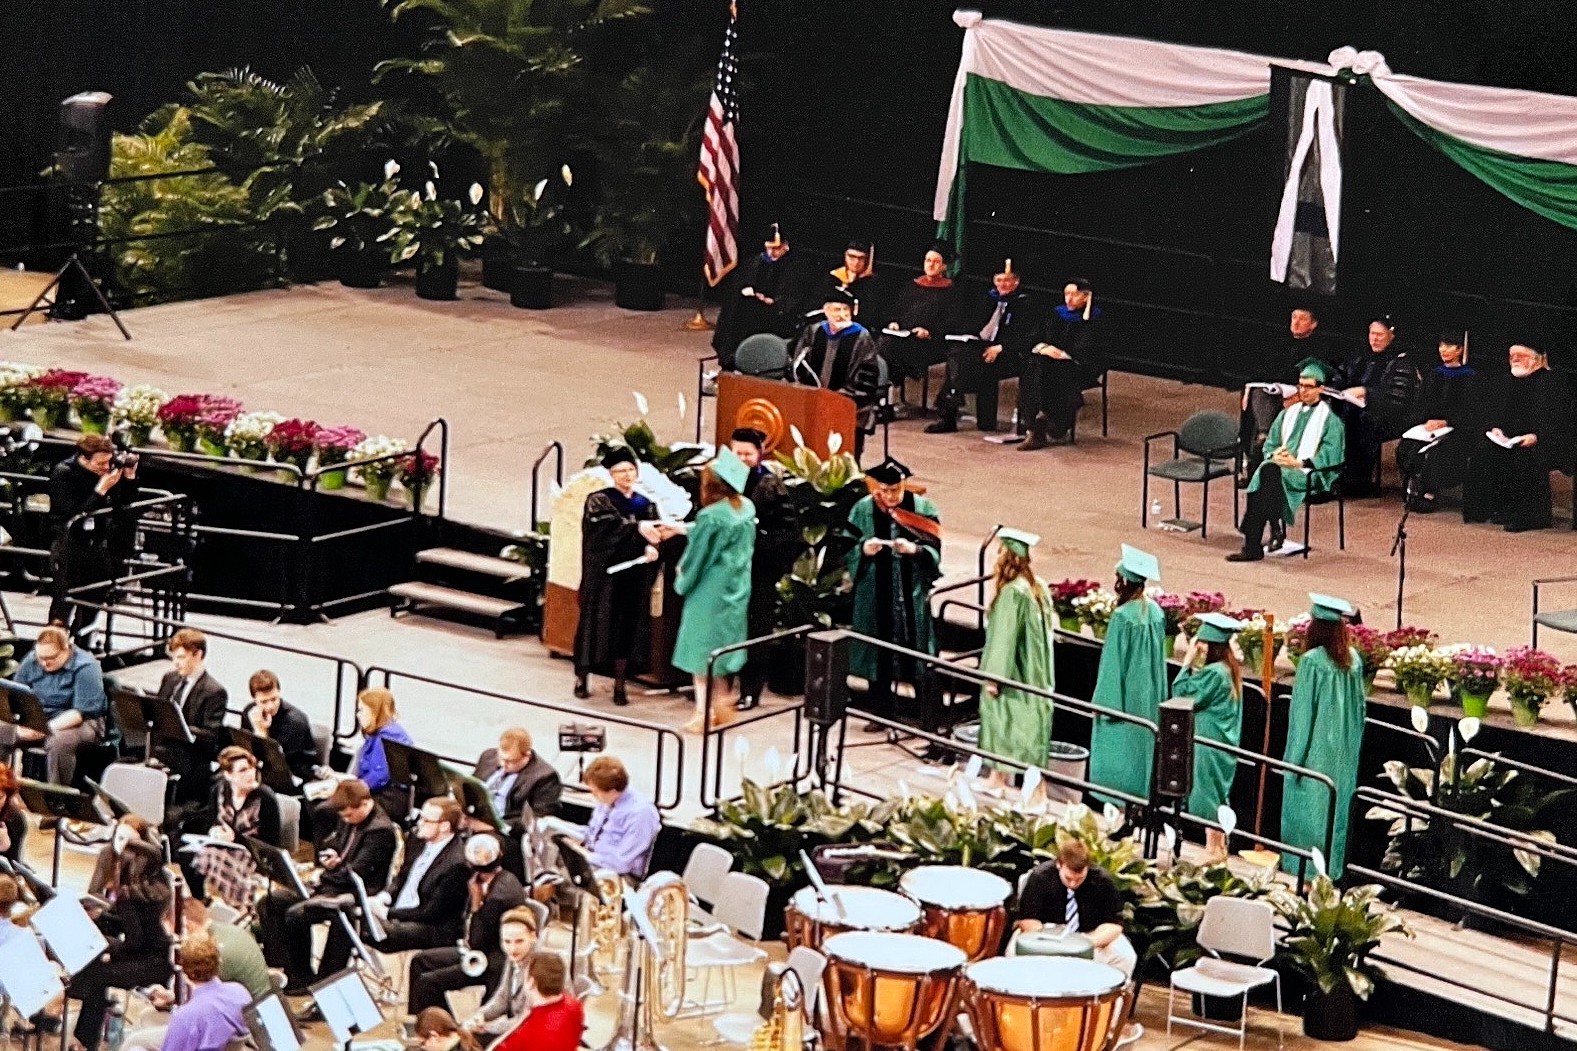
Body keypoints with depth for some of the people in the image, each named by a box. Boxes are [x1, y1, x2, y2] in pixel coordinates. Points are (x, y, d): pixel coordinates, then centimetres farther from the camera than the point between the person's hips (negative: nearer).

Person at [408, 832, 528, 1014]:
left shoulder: (499, 895, -28)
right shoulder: (502, 878, 2)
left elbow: (478, 943, -21)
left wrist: (476, 901, -20)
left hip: (495, 964, -11)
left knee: (426, 982, -15)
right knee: (420, 961, 13)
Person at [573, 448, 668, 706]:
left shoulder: (646, 505, 12)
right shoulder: (598, 501, -2)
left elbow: (654, 534, 5)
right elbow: (610, 524, -21)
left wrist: (651, 548, -19)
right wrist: (638, 528, -37)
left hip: (634, 576, 3)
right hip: (603, 575, -3)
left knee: (627, 626, 2)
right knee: (596, 622, -1)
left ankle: (619, 684, 7)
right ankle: (581, 679, 10)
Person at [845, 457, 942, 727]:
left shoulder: (922, 508, -3)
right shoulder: (863, 510, -1)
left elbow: (935, 552, -4)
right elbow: (847, 552, 1)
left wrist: (914, 549, -24)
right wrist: (864, 550, -20)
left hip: (912, 596, -1)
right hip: (875, 596, 1)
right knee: (879, 655, 5)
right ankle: (881, 711, 16)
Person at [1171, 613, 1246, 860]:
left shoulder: (1213, 672, -22)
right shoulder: (1229, 670, 8)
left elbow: (1181, 695, -16)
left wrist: (1188, 663, -12)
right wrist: (1192, 667, 8)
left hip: (1209, 744, -10)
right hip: (1224, 744, 10)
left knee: (1208, 799, -2)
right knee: (1218, 797, 15)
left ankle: (1213, 847, 3)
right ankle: (1219, 848, 21)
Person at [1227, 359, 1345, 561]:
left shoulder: (1330, 419, 6)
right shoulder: (1288, 414, 24)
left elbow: (1331, 455, -5)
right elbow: (1270, 444, 22)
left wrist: (1300, 463, -15)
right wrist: (1274, 455, -2)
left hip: (1311, 474, -5)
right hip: (1281, 466, 5)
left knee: (1270, 472, -35)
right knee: (1267, 469, -33)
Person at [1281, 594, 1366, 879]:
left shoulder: (1312, 661, -18)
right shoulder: (1354, 660, 0)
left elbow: (1303, 711, -15)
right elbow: (1360, 706, 7)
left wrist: (1295, 756, -9)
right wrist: (1352, 744, 17)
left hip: (1316, 750, -6)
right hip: (1345, 752, 6)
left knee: (1308, 807, 3)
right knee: (1336, 809, 13)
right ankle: (1332, 867, 20)